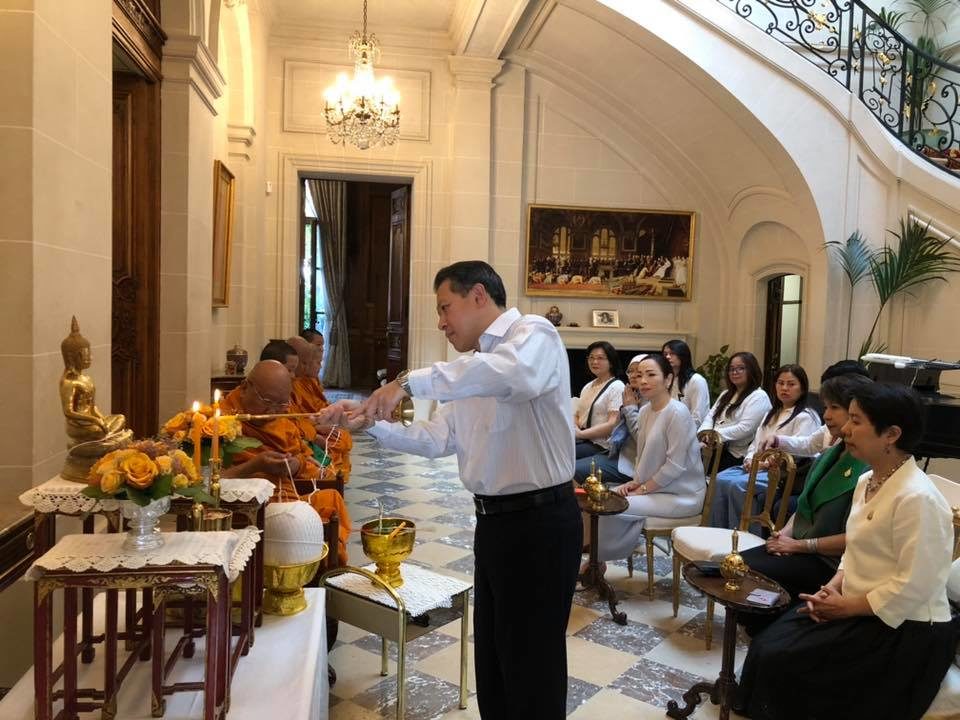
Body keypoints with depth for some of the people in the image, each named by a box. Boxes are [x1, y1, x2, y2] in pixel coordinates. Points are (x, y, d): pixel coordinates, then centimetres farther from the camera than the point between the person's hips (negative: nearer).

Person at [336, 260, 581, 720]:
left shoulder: (534, 334, -13)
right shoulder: (472, 369, 16)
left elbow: (511, 372, -38)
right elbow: (434, 440, 16)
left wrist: (409, 382, -34)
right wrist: (371, 423, 6)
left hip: (539, 523, -9)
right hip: (494, 521, 9)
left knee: (532, 667, 6)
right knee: (493, 662, 21)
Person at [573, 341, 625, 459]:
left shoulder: (617, 387, -5)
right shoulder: (587, 386, 20)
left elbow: (612, 425, -14)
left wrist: (580, 434, -17)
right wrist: (573, 429, -4)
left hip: (601, 445, -7)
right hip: (582, 439, 7)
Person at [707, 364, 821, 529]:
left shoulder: (805, 417, -2)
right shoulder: (772, 414, 25)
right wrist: (750, 459, 0)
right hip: (760, 466, 7)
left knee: (737, 485, -30)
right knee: (720, 479, -18)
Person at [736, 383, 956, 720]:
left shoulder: (917, 497, -23)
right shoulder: (866, 481, 7)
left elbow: (913, 588, -23)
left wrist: (846, 606, -14)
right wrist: (831, 589, -2)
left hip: (905, 630, -8)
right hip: (859, 609, 8)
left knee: (780, 662, -14)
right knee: (765, 646, -4)